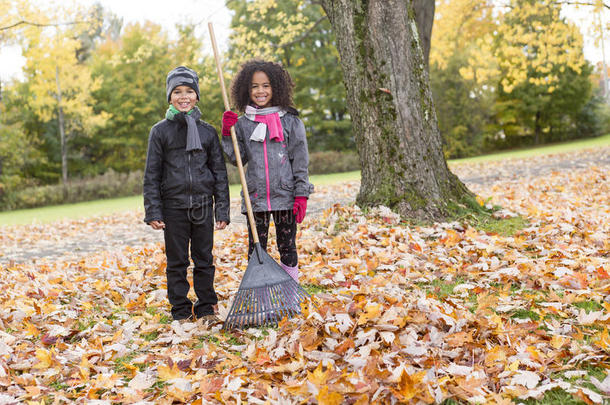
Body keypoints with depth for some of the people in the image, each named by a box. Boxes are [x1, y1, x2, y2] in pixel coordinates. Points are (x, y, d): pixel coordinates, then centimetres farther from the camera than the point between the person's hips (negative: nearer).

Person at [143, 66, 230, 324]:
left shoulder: (208, 132, 7)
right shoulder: (160, 131, 2)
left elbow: (219, 172, 8)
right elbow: (152, 174, 1)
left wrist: (222, 209, 2)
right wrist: (153, 211, -6)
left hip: (203, 205, 2)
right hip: (173, 206, -1)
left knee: (204, 260, 8)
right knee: (177, 262, 5)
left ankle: (206, 308, 21)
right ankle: (181, 311, 17)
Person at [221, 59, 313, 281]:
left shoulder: (290, 121, 1)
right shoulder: (242, 123, 6)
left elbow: (300, 160, -1)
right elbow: (237, 159, 8)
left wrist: (301, 195, -6)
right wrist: (228, 134, -6)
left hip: (285, 196, -1)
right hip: (255, 197, 2)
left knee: (287, 247, 7)